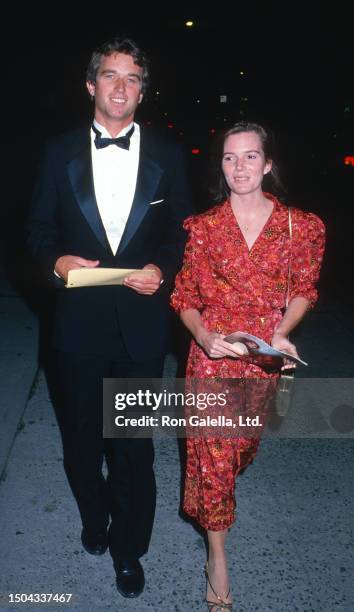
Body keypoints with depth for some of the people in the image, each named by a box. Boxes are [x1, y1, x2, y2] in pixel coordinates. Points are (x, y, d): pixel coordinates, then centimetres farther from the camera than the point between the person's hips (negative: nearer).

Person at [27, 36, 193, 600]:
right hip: (78, 323, 1)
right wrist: (56, 261, -14)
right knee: (81, 437, 18)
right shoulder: (60, 152, 3)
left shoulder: (167, 156, 2)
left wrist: (162, 269, -13)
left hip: (140, 324, -1)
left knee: (134, 445, 10)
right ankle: (95, 517, 49)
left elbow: (182, 232, 6)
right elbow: (39, 228, 6)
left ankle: (128, 547, 35)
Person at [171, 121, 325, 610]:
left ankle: (219, 487, 58)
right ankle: (218, 559, 22)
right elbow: (186, 297, -1)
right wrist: (204, 336, -19)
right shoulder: (204, 227, -5)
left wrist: (281, 332, -12)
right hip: (213, 353, -1)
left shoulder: (298, 225, -4)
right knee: (212, 450, 3)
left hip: (265, 354, 2)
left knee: (245, 440, 22)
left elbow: (303, 290, 5)